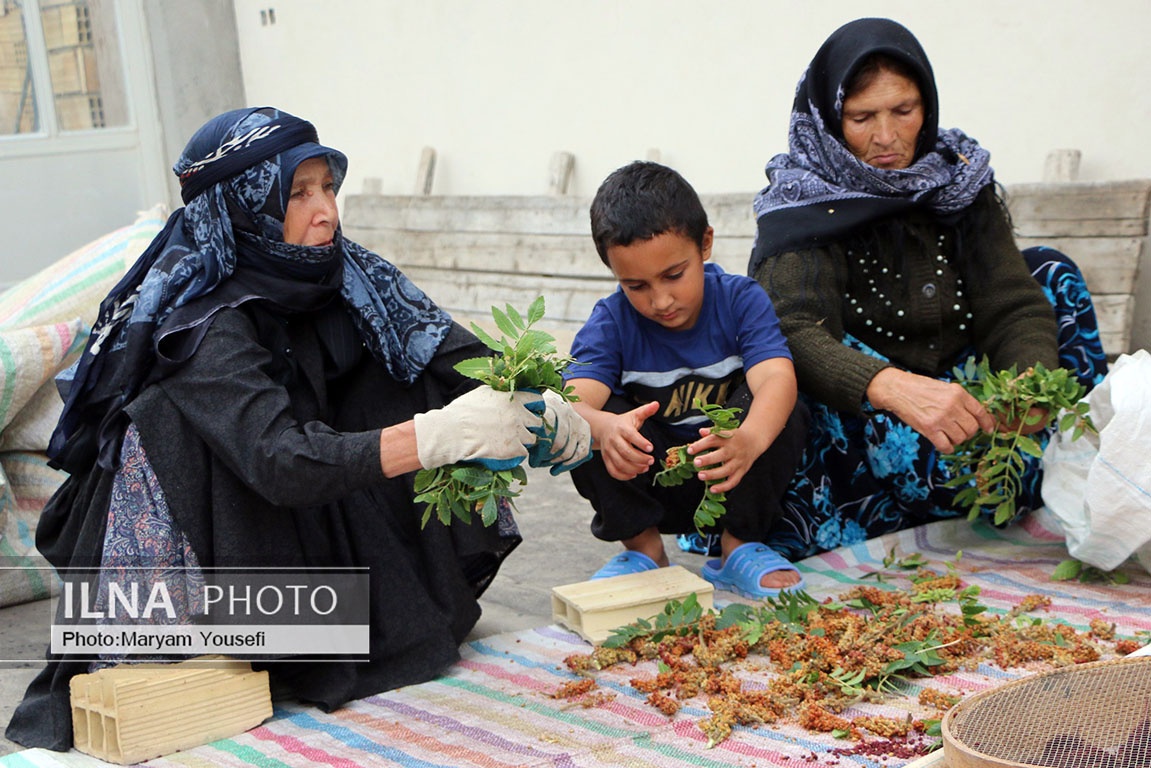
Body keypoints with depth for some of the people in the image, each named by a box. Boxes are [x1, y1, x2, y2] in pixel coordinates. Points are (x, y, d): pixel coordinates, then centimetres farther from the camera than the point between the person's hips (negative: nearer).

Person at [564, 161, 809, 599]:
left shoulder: (741, 300, -15)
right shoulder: (611, 321, -14)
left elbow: (776, 378, -33)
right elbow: (575, 401, -31)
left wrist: (750, 439, -57)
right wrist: (606, 428, -57)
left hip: (731, 480, 0)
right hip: (645, 482, 1)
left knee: (781, 411, -28)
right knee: (586, 425, -25)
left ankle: (739, 546, -9)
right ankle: (643, 547, -6)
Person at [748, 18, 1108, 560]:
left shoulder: (959, 176, 2)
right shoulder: (804, 203, -12)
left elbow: (1012, 306, -6)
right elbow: (792, 331, -29)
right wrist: (894, 388, -47)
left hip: (956, 394, 6)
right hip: (858, 420, -5)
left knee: (1049, 270, -4)